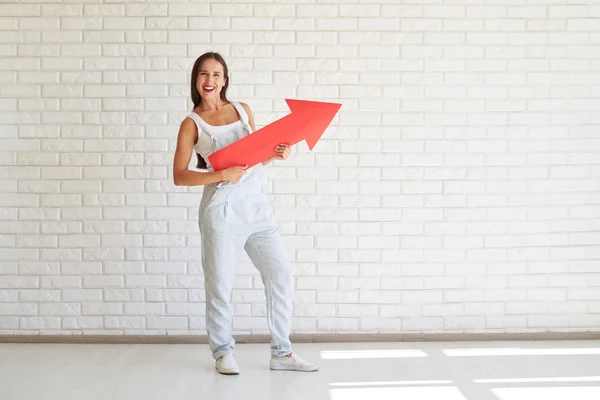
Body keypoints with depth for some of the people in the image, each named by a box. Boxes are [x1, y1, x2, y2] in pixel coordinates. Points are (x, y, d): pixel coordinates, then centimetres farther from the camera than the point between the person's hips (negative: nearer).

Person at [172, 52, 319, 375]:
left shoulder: (243, 110, 11)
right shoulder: (192, 123, -1)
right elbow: (179, 176, -6)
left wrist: (275, 154, -3)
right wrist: (220, 175, -18)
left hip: (257, 204, 5)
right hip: (222, 208, -4)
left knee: (281, 276, 5)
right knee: (220, 285, 4)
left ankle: (281, 353, 18)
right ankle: (223, 352, 25)